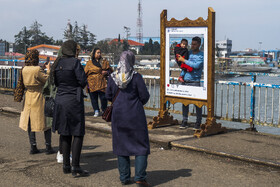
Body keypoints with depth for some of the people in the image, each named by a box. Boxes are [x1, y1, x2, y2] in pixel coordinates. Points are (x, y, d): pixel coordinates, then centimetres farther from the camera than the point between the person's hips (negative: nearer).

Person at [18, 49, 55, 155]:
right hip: (39, 98, -6)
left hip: (28, 98, 6)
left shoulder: (24, 70, 2)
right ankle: (48, 147, 7)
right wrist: (48, 70, 0)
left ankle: (33, 147, 12)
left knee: (30, 123, 11)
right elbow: (48, 80, -14)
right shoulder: (37, 70, -18)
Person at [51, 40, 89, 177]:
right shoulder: (75, 62, -12)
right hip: (74, 100, -6)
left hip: (60, 100, 7)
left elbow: (56, 83, 13)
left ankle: (66, 166, 18)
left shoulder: (57, 64, 7)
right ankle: (75, 167, -2)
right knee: (78, 134, 0)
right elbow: (83, 81, -12)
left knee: (65, 134, 13)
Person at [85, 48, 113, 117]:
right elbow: (86, 72, 10)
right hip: (92, 83, 0)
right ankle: (96, 111, 9)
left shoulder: (104, 61, 14)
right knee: (93, 98, -1)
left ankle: (104, 111, 7)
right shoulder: (89, 63, 12)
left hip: (102, 83, 0)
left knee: (103, 97, -7)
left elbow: (110, 70, 14)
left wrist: (106, 72, -7)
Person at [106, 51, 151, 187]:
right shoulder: (136, 77, -12)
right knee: (141, 145, 5)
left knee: (121, 145, 13)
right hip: (135, 114, -4)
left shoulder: (112, 77, -1)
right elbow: (145, 96, -9)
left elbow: (108, 96, 6)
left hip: (118, 115, 4)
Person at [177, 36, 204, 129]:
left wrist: (183, 60, -14)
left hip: (194, 82, -5)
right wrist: (181, 75, 9)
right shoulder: (189, 52, 14)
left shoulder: (201, 55, -3)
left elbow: (196, 65, -19)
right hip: (185, 81, 5)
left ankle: (198, 123, 8)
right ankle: (184, 121, 14)